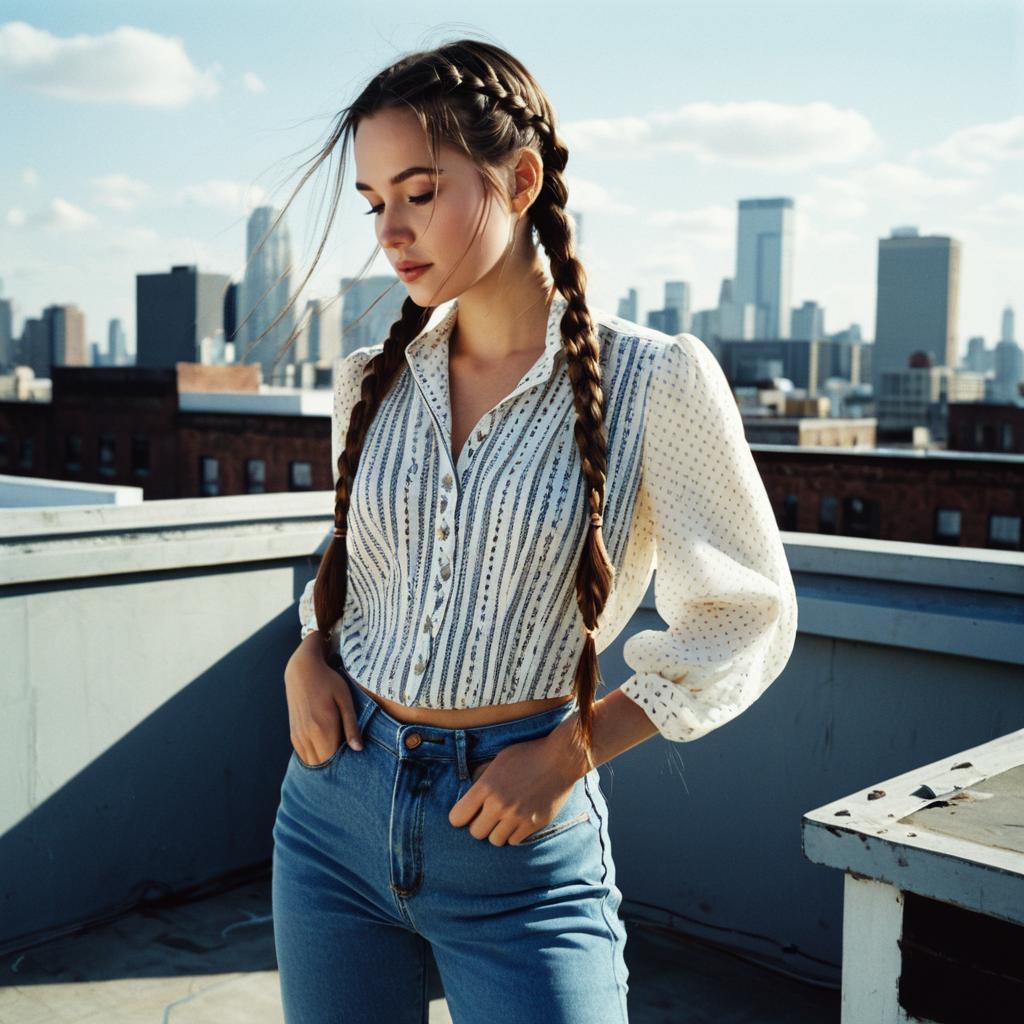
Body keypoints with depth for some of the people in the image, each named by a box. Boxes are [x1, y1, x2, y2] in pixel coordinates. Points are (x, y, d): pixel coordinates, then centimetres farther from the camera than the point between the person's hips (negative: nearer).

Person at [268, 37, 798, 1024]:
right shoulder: (371, 381, 3)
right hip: (334, 804, 5)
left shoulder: (654, 380, -11)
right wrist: (309, 653, -1)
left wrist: (570, 751, -12)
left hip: (522, 842, -4)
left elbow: (746, 617, -5)